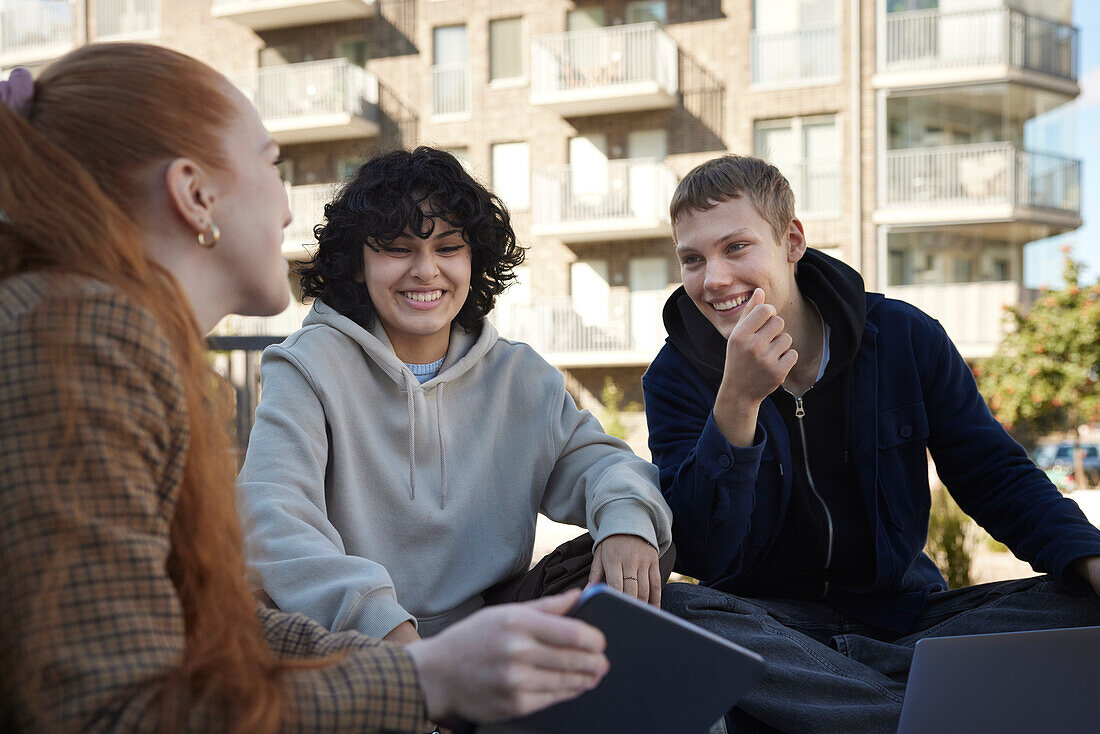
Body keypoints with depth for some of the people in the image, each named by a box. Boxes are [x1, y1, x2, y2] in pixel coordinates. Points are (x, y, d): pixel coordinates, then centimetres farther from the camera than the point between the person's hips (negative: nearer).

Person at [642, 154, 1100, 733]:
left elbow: (997, 477, 4)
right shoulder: (677, 378, -4)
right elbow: (702, 559, -14)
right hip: (770, 627, -2)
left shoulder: (905, 338, 0)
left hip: (903, 612, 2)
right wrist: (736, 403, -27)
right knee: (664, 610, -34)